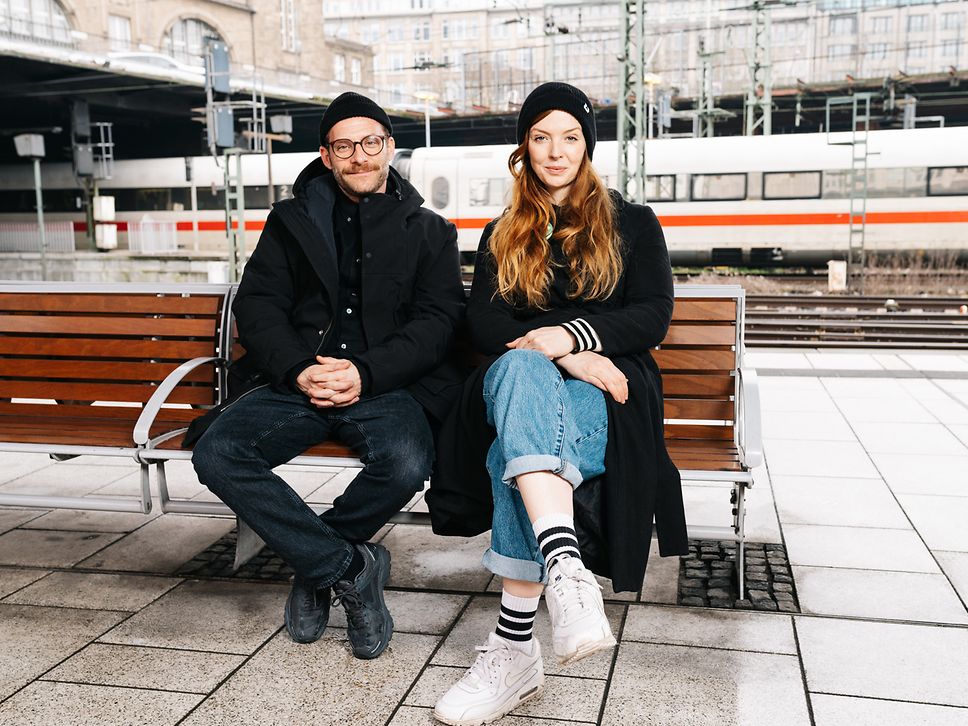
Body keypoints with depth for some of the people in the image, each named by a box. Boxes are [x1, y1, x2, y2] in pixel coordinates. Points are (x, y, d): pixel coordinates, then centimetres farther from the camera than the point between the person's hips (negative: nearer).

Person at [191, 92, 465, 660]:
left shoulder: (429, 231, 15)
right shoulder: (292, 221, 19)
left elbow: (439, 319, 2)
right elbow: (258, 304, 8)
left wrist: (368, 373, -14)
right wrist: (300, 370, -12)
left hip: (387, 386, -2)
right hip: (298, 383, 2)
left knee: (406, 463, -34)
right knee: (217, 454, -25)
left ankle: (314, 564, -4)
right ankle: (351, 566, -14)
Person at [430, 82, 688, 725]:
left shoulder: (632, 224, 15)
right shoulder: (502, 234, 20)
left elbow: (654, 316, 2)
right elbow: (484, 323, 5)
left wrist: (572, 334, -16)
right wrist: (559, 354, -13)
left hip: (601, 388, -1)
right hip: (520, 381, 2)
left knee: (518, 446, -36)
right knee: (519, 364, -38)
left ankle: (516, 648, -39)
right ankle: (568, 570, -55)